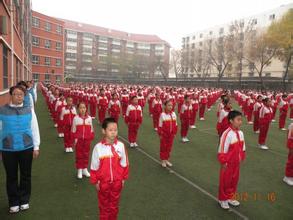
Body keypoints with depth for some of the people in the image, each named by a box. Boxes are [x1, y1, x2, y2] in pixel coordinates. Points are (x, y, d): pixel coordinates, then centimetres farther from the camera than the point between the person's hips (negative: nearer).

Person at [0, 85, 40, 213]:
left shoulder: (29, 110, -2)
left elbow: (34, 129, 3)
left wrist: (36, 147, 4)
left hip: (26, 148, 1)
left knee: (26, 175, 13)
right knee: (11, 177, 13)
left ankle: (24, 201, 32)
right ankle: (13, 203, 31)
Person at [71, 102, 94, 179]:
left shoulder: (89, 118, -2)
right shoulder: (76, 118, -7)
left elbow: (91, 130, 4)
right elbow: (73, 130, -2)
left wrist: (91, 138, 3)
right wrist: (75, 138, -6)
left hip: (87, 140, 2)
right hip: (79, 139, -2)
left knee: (86, 154, 12)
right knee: (79, 155, 7)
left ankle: (85, 169, 26)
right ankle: (79, 170, 20)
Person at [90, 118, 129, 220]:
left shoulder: (120, 145, -12)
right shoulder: (98, 147, -16)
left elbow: (124, 164, -1)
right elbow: (94, 167, -7)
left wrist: (123, 178, 4)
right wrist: (95, 181, -2)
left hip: (117, 182, 1)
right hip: (103, 182, -1)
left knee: (114, 205, 20)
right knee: (104, 205, 19)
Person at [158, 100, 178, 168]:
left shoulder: (173, 114, -2)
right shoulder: (162, 115, -15)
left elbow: (175, 125, 6)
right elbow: (160, 126, -10)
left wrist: (175, 133, 7)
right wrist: (160, 134, -9)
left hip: (171, 135, 4)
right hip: (164, 134, -4)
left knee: (169, 147, 14)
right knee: (163, 147, 9)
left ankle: (167, 160, 29)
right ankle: (163, 161, 21)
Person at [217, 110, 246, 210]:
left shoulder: (240, 133, -2)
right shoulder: (227, 134, -25)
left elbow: (242, 148, 10)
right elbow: (222, 151, -22)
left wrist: (241, 159, 13)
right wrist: (223, 163, -18)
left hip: (236, 163, 7)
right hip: (228, 164, -7)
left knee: (234, 180, 20)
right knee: (225, 181, 11)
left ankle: (231, 197, 40)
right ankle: (223, 199, 30)